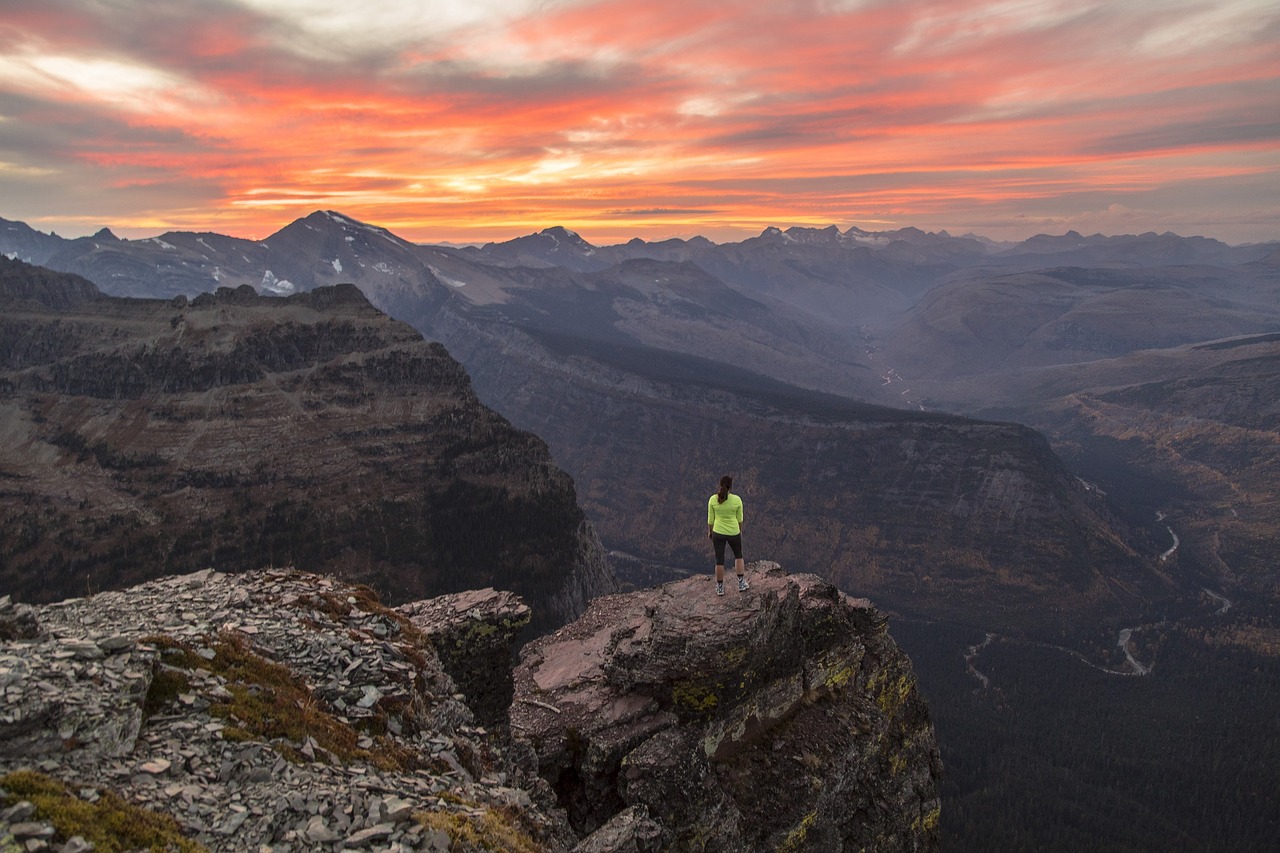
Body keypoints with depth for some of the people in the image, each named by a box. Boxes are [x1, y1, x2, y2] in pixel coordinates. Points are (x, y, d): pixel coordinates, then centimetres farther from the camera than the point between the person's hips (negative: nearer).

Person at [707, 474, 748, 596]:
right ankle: (741, 584, 23)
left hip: (718, 533, 0)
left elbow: (710, 519, -5)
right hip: (733, 533, 0)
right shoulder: (737, 500, -15)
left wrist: (709, 531, 10)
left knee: (719, 560, 12)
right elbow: (739, 519, -3)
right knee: (738, 556, 23)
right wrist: (740, 531, 13)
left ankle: (720, 588, 21)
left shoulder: (713, 499, -14)